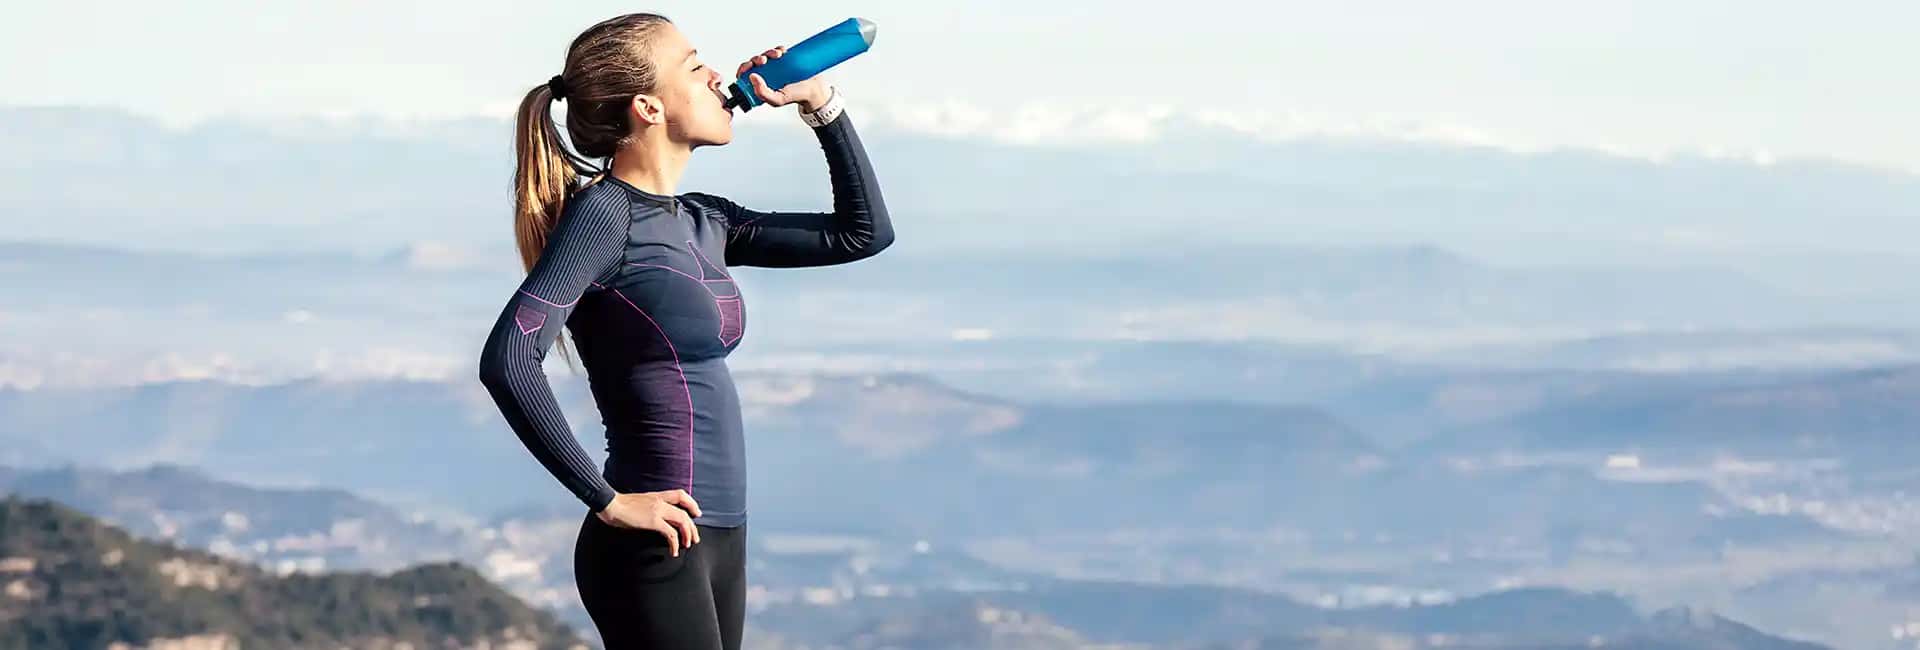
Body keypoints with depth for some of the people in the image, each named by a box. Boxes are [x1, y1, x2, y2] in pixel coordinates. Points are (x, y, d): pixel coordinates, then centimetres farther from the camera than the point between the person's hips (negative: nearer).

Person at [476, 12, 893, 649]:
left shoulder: (701, 222, 13)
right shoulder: (604, 215, -11)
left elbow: (864, 232, 21)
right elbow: (508, 359, -23)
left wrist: (820, 103, 12)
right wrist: (607, 501, -21)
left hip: (720, 540, 9)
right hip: (654, 549, -9)